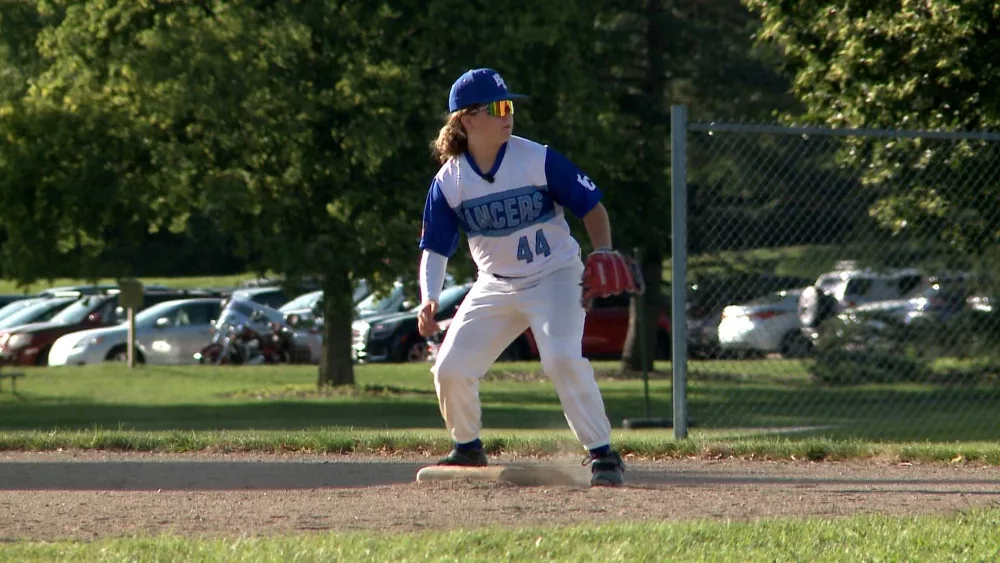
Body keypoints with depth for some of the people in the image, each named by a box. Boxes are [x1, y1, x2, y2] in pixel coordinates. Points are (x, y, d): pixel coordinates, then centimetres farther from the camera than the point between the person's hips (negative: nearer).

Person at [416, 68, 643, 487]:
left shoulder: (539, 161, -14)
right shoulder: (449, 182, -7)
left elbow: (591, 206, -6)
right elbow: (435, 248, -2)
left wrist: (602, 254, -22)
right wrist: (429, 299, -19)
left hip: (556, 278, -4)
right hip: (495, 287, 4)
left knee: (563, 358, -27)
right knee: (450, 370, -3)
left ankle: (602, 454, -19)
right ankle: (468, 449, 24)